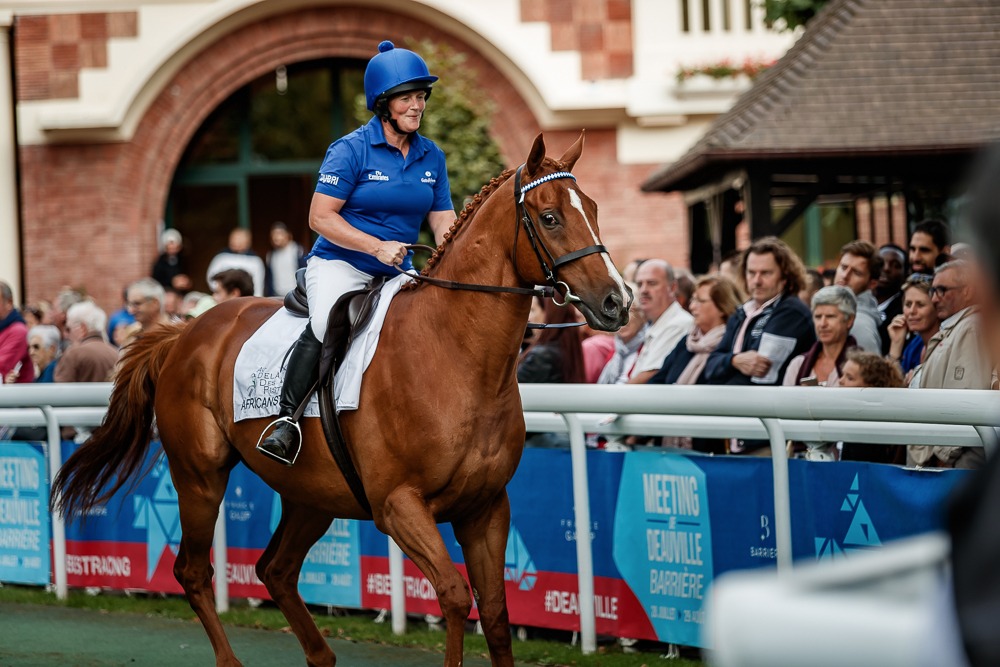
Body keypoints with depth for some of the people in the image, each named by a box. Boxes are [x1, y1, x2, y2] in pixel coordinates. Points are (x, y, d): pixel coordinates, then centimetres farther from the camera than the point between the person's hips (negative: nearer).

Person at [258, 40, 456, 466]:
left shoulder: (432, 157, 8)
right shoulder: (351, 150, -9)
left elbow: (444, 223, 8)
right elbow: (320, 217, -12)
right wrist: (377, 247, -21)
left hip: (398, 274, 6)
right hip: (339, 264, -6)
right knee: (328, 323, -33)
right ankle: (286, 419, -25)